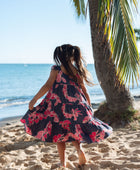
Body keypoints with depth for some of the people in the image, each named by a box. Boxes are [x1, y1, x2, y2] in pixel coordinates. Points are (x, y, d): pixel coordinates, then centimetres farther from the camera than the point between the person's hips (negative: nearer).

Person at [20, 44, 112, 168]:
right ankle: (79, 149, -9)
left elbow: (48, 86, -9)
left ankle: (63, 162, 12)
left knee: (59, 133, 11)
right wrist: (89, 107, 18)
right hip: (77, 106, 3)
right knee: (73, 131, 19)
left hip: (60, 106, -3)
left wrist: (34, 100, -4)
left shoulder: (56, 69, -3)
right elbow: (84, 91, 9)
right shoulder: (78, 71, 7)